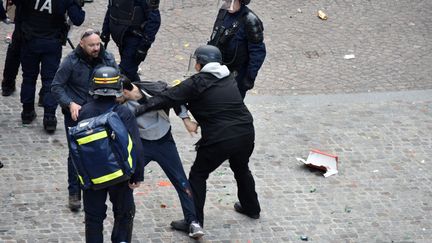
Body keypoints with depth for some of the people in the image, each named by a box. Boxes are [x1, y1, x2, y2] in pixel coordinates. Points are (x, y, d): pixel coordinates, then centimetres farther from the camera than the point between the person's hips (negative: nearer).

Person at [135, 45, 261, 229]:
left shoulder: (196, 83, -10)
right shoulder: (229, 79, 10)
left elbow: (168, 98, -14)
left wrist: (142, 108, -13)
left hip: (219, 139, -6)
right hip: (246, 133, 6)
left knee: (197, 175, 10)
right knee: (242, 169, 31)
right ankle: (251, 207, 48)